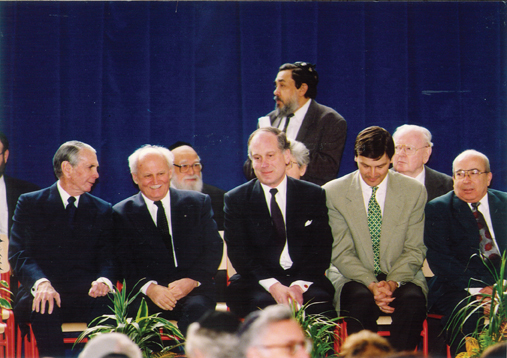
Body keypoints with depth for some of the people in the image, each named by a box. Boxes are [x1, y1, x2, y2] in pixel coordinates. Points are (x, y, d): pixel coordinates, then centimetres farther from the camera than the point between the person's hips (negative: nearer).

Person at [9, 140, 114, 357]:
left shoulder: (103, 211, 18)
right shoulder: (29, 203, 9)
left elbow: (108, 258, 9)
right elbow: (18, 254, -2)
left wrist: (103, 281, -17)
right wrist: (41, 282, -24)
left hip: (86, 295, 2)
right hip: (43, 292, -2)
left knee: (107, 303, -33)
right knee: (44, 306, -37)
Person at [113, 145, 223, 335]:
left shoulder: (198, 203, 15)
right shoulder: (122, 213, 13)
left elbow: (213, 248, 8)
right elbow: (124, 262, 3)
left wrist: (192, 280, -11)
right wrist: (149, 287, -16)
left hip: (193, 290, 1)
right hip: (146, 294, 0)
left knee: (196, 308, -35)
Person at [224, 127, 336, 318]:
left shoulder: (314, 195, 10)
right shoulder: (236, 200, 9)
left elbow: (321, 250, 3)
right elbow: (239, 253, -1)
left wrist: (300, 285, -16)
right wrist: (273, 285, -18)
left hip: (306, 282, 1)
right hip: (256, 284, -1)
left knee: (319, 302, -33)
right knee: (263, 303, -35)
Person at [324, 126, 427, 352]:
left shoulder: (414, 192, 2)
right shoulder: (333, 193, -2)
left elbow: (414, 250, 2)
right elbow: (341, 253, -4)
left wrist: (393, 282, -17)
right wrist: (372, 285, -20)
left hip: (400, 277, 1)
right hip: (355, 278, -1)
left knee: (413, 300, -33)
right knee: (361, 299, -35)